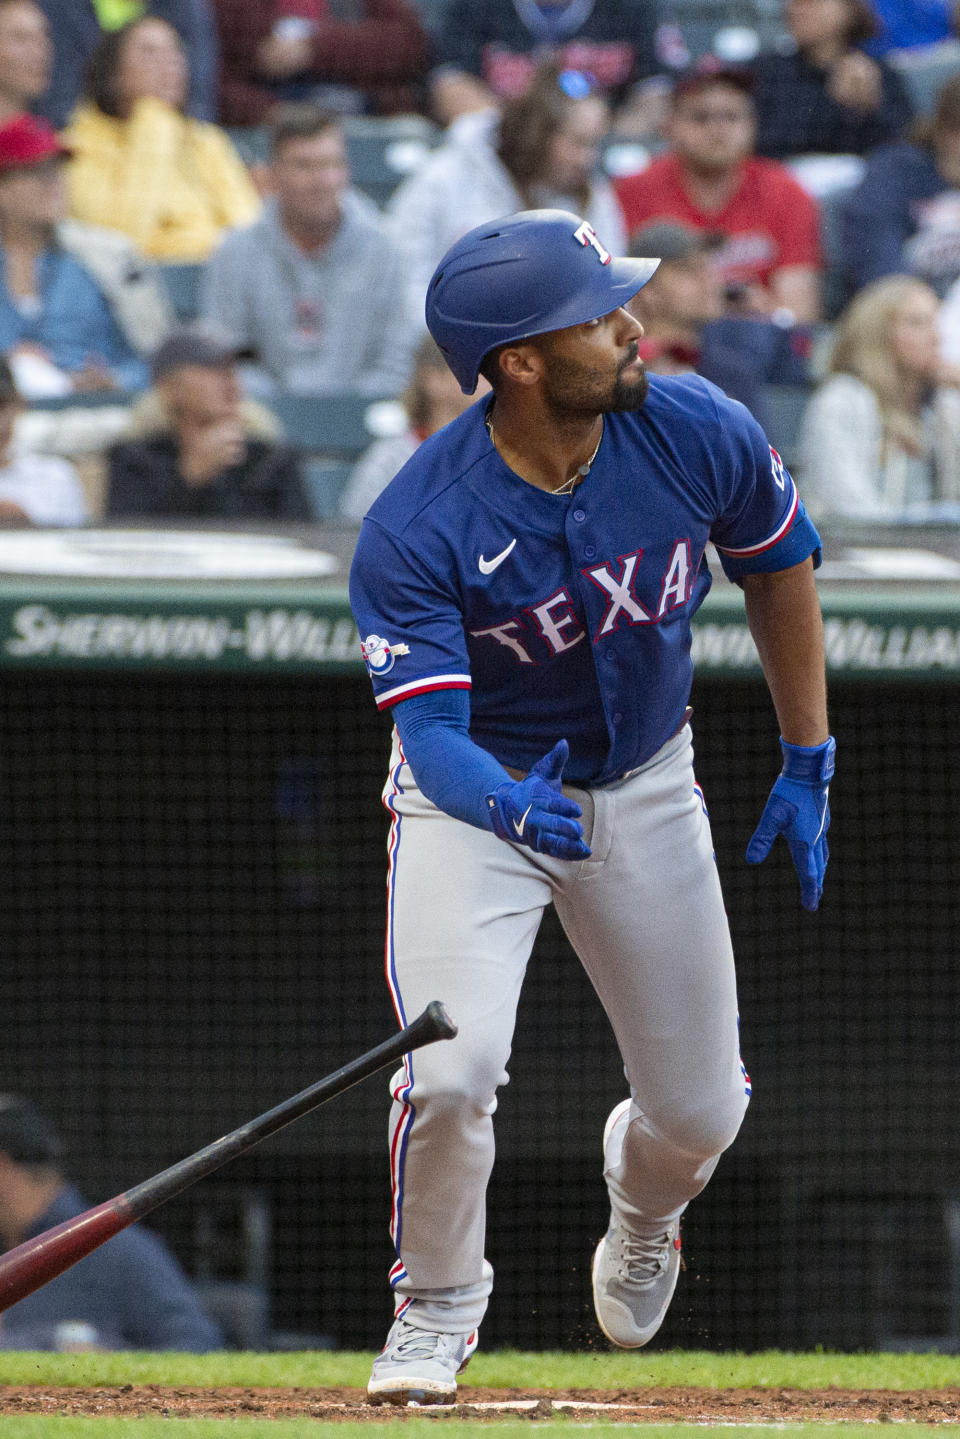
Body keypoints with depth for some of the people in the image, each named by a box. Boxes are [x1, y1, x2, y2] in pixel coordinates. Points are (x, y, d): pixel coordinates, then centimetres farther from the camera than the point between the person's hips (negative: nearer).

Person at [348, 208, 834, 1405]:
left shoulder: (698, 434, -19)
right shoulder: (415, 531, -29)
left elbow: (778, 566, 1)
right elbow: (430, 729, -32)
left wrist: (807, 765, 5)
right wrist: (500, 800, -55)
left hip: (644, 788, 3)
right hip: (475, 787, -3)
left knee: (699, 1112, 9)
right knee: (451, 1071, -23)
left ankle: (642, 1200, 48)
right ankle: (437, 1307, 7)